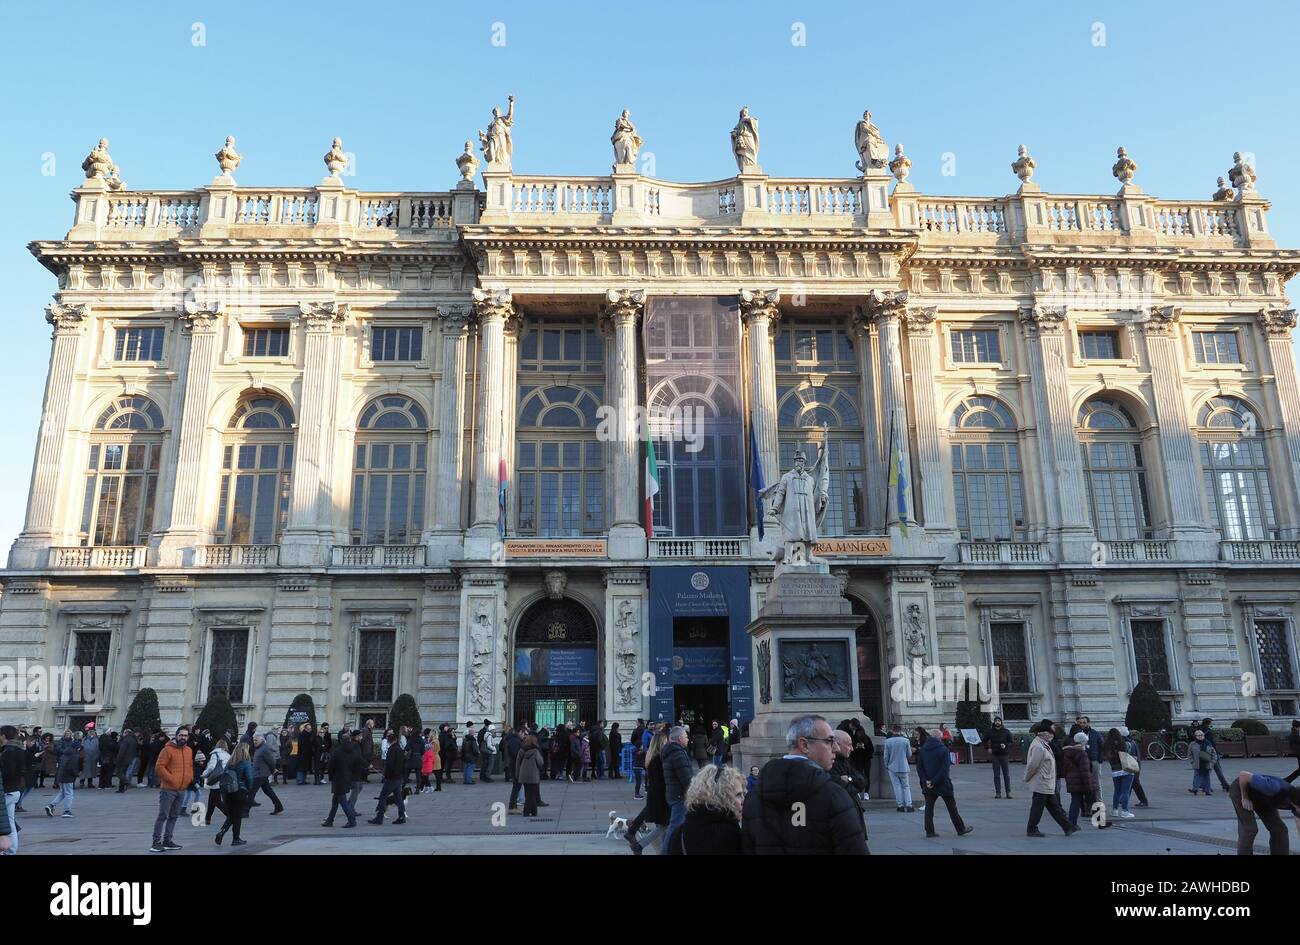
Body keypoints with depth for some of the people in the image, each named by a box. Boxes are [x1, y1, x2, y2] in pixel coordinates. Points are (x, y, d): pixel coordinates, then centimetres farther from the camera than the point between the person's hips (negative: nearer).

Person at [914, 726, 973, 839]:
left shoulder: (922, 750, 0)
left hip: (928, 786, 3)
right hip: (943, 784, -3)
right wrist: (934, 781, -14)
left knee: (928, 808, 8)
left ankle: (929, 831, 5)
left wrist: (926, 780, -5)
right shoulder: (943, 749, -10)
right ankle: (960, 829, 20)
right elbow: (945, 768, -16)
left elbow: (919, 768, -1)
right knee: (952, 808, 10)